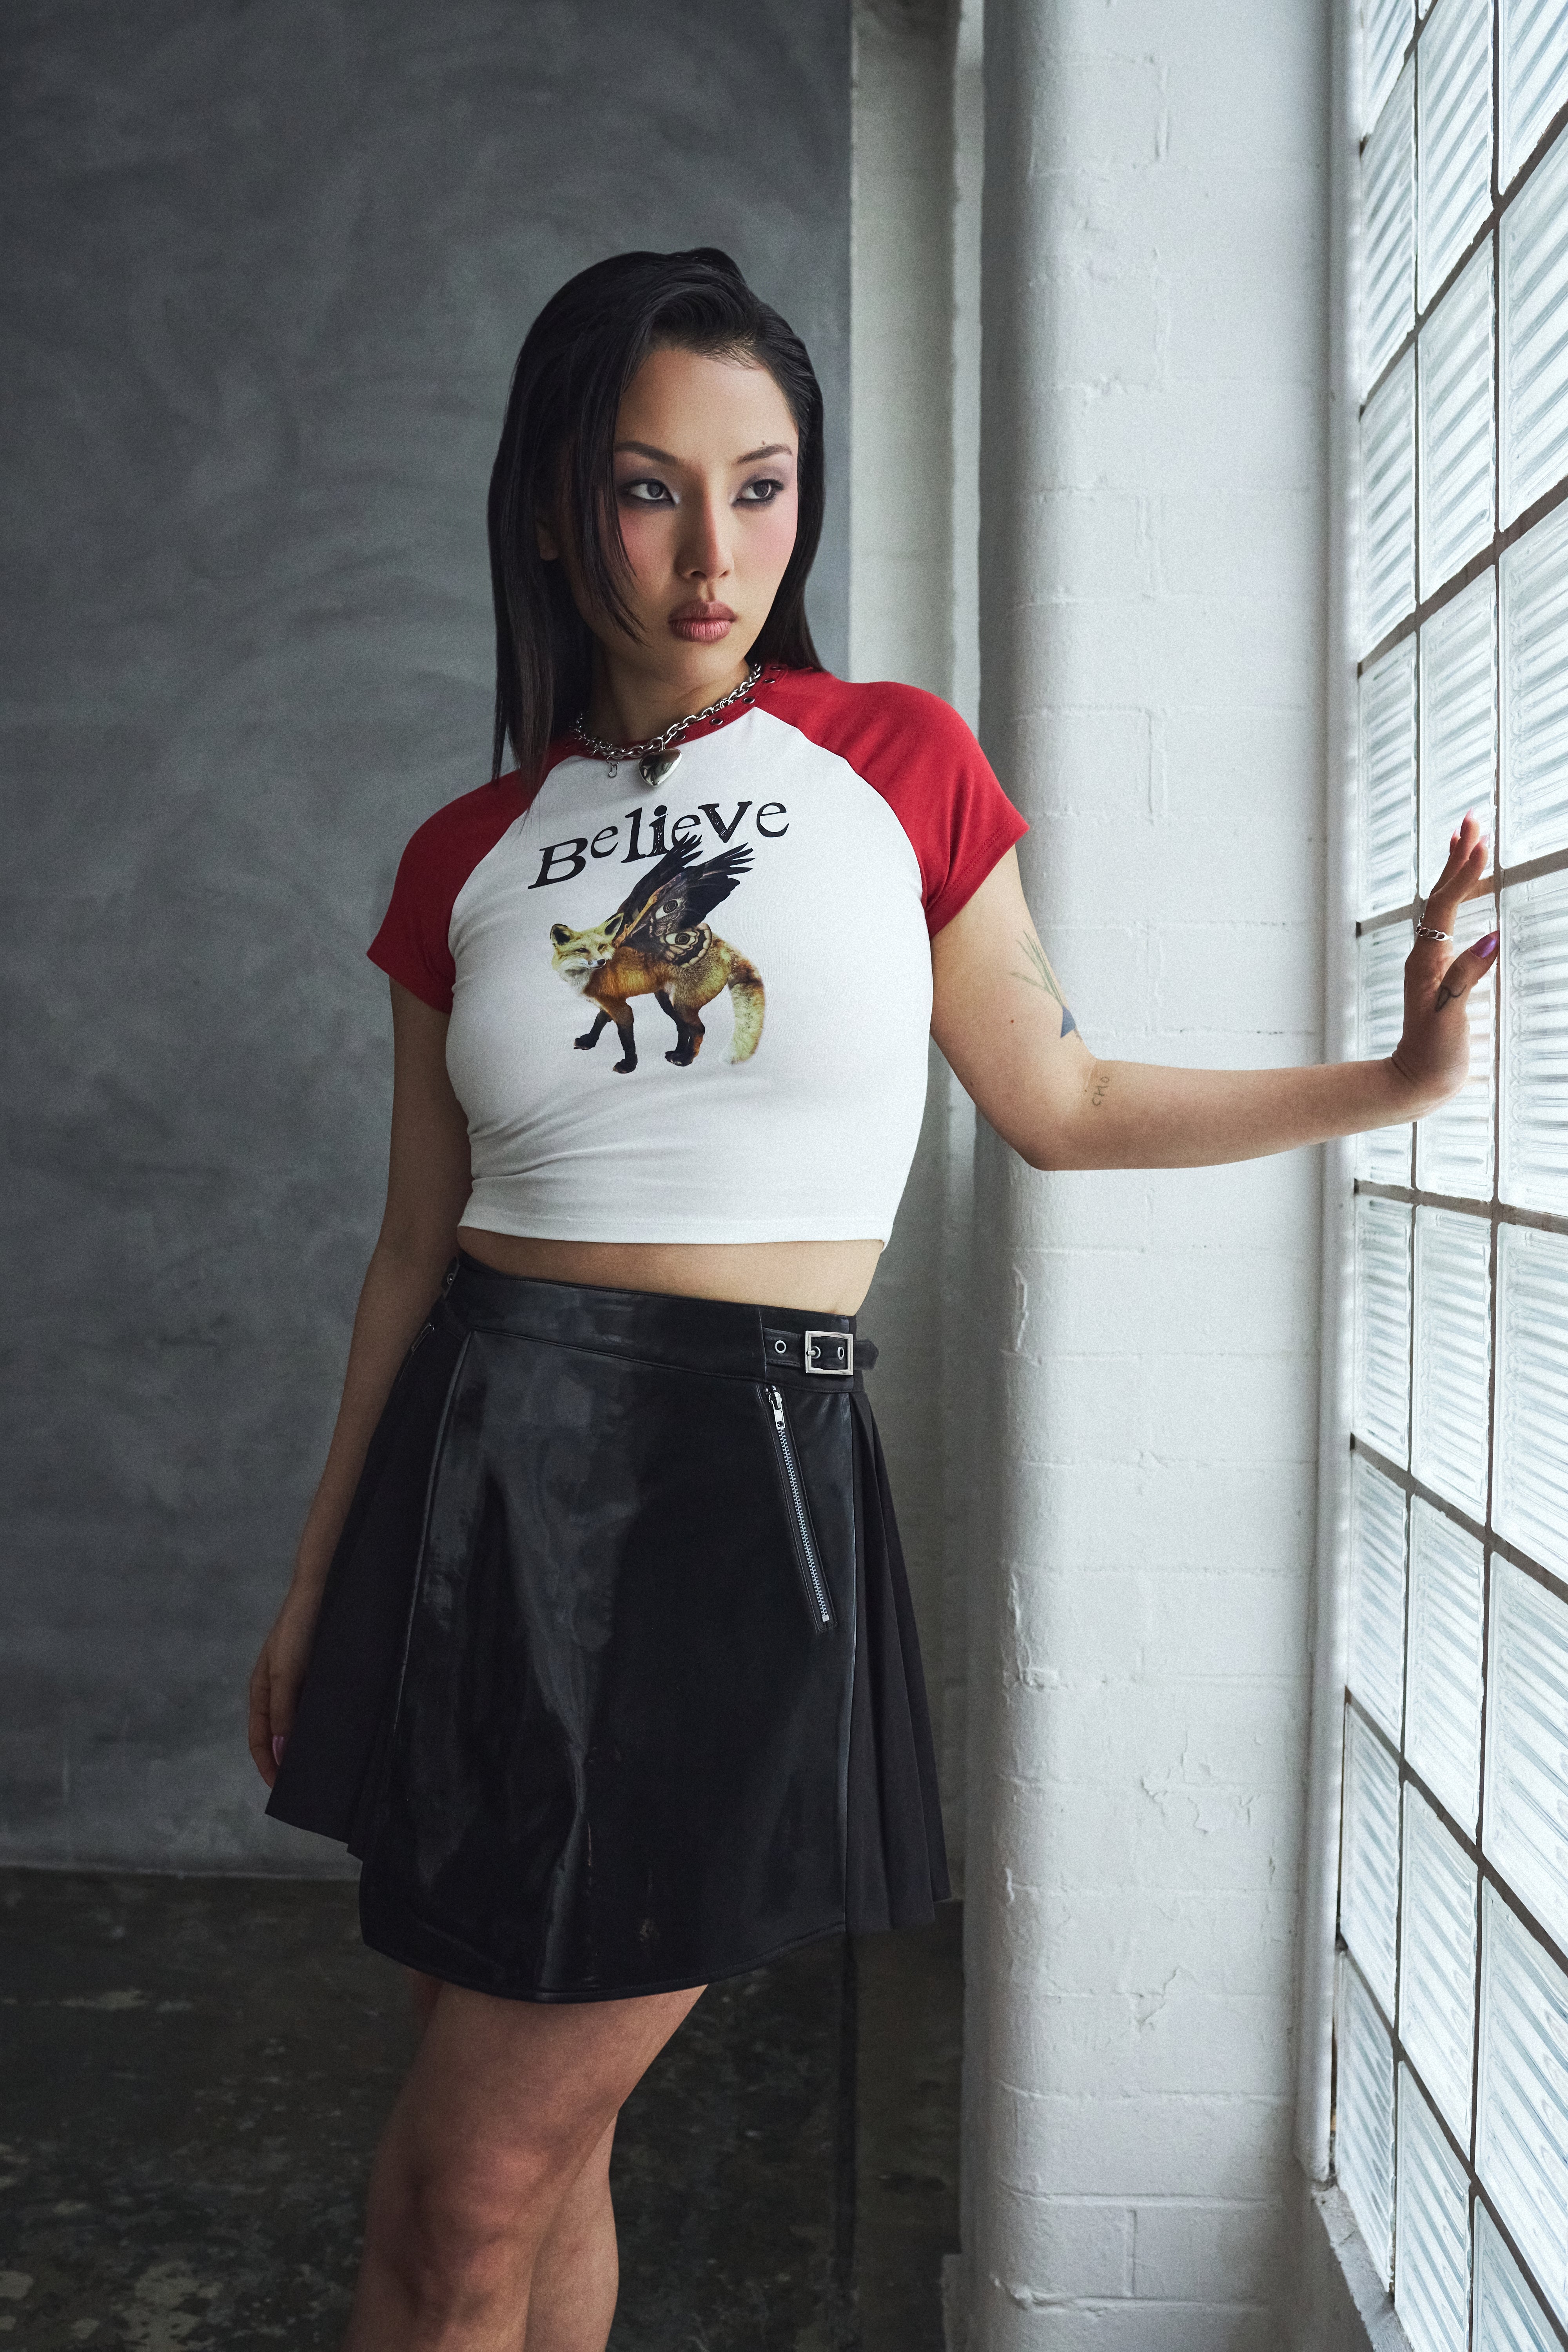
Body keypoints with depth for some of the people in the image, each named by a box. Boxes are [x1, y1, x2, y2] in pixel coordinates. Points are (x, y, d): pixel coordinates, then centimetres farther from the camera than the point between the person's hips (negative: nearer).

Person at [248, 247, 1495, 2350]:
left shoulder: (900, 761, 3)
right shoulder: (467, 857, 7)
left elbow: (1060, 1102, 11)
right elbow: (418, 1247, 11)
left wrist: (1397, 1078, 4)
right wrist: (317, 1580, 14)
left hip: (757, 1471, -2)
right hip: (487, 1464, 2)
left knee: (489, 2169, 4)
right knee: (538, 2135, 12)